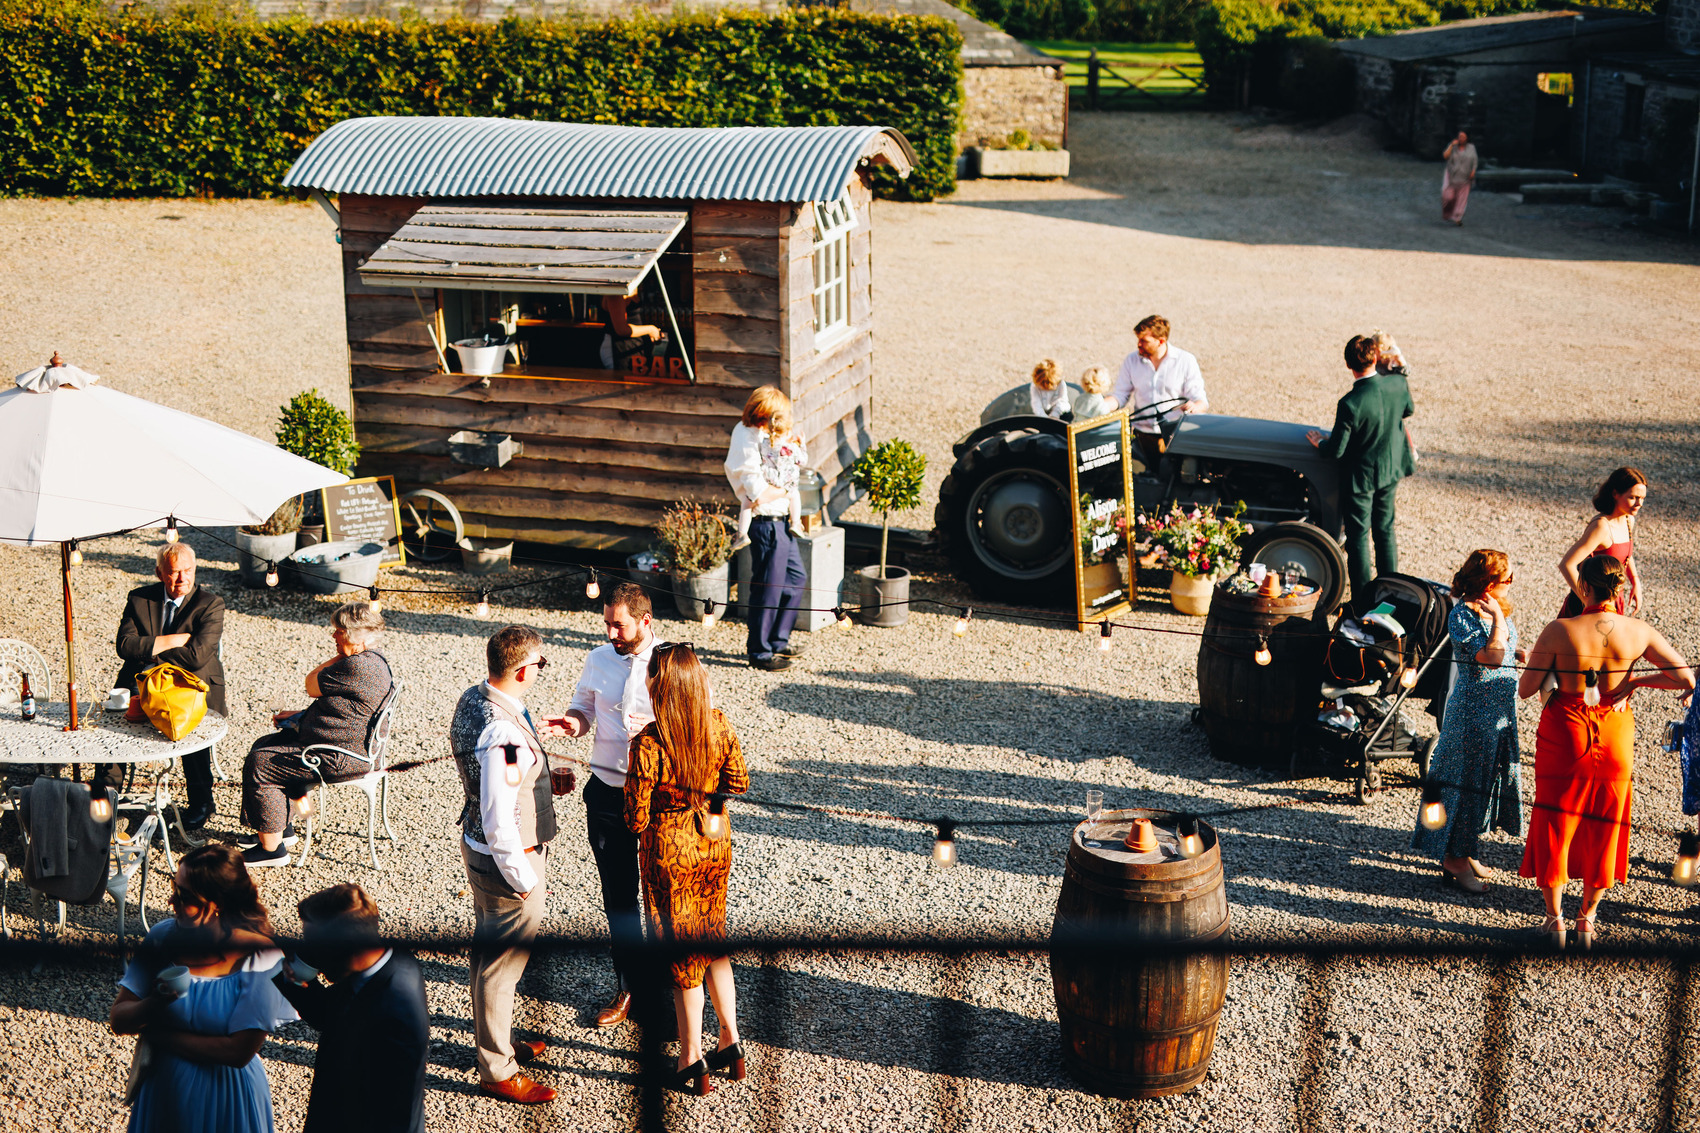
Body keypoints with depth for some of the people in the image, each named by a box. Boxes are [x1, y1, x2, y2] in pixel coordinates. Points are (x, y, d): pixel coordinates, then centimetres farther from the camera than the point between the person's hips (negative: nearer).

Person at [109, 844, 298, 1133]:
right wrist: (153, 1004, -29)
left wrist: (160, 1035, -15)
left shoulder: (261, 958, -21)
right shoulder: (164, 936, -9)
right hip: (162, 1093, 4)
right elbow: (119, 1020, -8)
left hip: (225, 1103, -4)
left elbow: (238, 1051, -22)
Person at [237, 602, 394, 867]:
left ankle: (272, 848, -1)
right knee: (263, 746, 19)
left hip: (342, 759, -12)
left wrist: (337, 657, -5)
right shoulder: (368, 660, 9)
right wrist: (300, 716, 15)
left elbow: (312, 686, -15)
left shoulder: (359, 667, -26)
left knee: (259, 765, -10)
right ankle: (283, 829, 25)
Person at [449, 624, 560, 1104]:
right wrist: (522, 878, -19)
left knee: (488, 949, 25)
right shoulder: (503, 736, -33)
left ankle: (496, 1040, 46)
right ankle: (497, 1070, 24)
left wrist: (541, 774, 13)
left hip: (477, 845, 10)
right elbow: (499, 822, -29)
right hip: (506, 859, -10)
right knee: (502, 962, 7)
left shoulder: (473, 699, -2)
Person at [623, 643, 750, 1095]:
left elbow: (637, 819, -20)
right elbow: (739, 783, 2)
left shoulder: (648, 743, -26)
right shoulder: (719, 725, -11)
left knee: (681, 954, 10)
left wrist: (638, 818, 2)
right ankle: (730, 1041, 30)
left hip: (670, 850, -5)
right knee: (712, 939, 23)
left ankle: (691, 1061, 22)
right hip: (715, 840, 5)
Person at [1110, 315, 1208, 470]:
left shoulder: (1186, 361, 2)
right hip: (1143, 435, 2)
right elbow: (1121, 394, 12)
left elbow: (1200, 400, 1)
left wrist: (1194, 407, -23)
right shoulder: (1131, 361, 10)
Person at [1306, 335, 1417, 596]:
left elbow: (1336, 451, -21)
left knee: (1358, 537, 8)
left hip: (1360, 476, -6)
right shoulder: (1398, 384, -15)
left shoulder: (1350, 404, -31)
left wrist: (1319, 441, 0)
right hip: (1391, 470, 6)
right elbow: (1408, 410, 10)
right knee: (1385, 530, 22)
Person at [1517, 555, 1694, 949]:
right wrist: (1635, 680, 3)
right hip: (1614, 738, 2)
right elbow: (1686, 678, -9)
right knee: (1603, 828, 19)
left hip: (1564, 735, -2)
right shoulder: (1638, 632, -11)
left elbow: (1525, 689, -13)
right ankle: (1587, 918, 29)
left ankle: (1554, 917, 25)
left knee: (1554, 825, 16)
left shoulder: (1559, 631, -19)